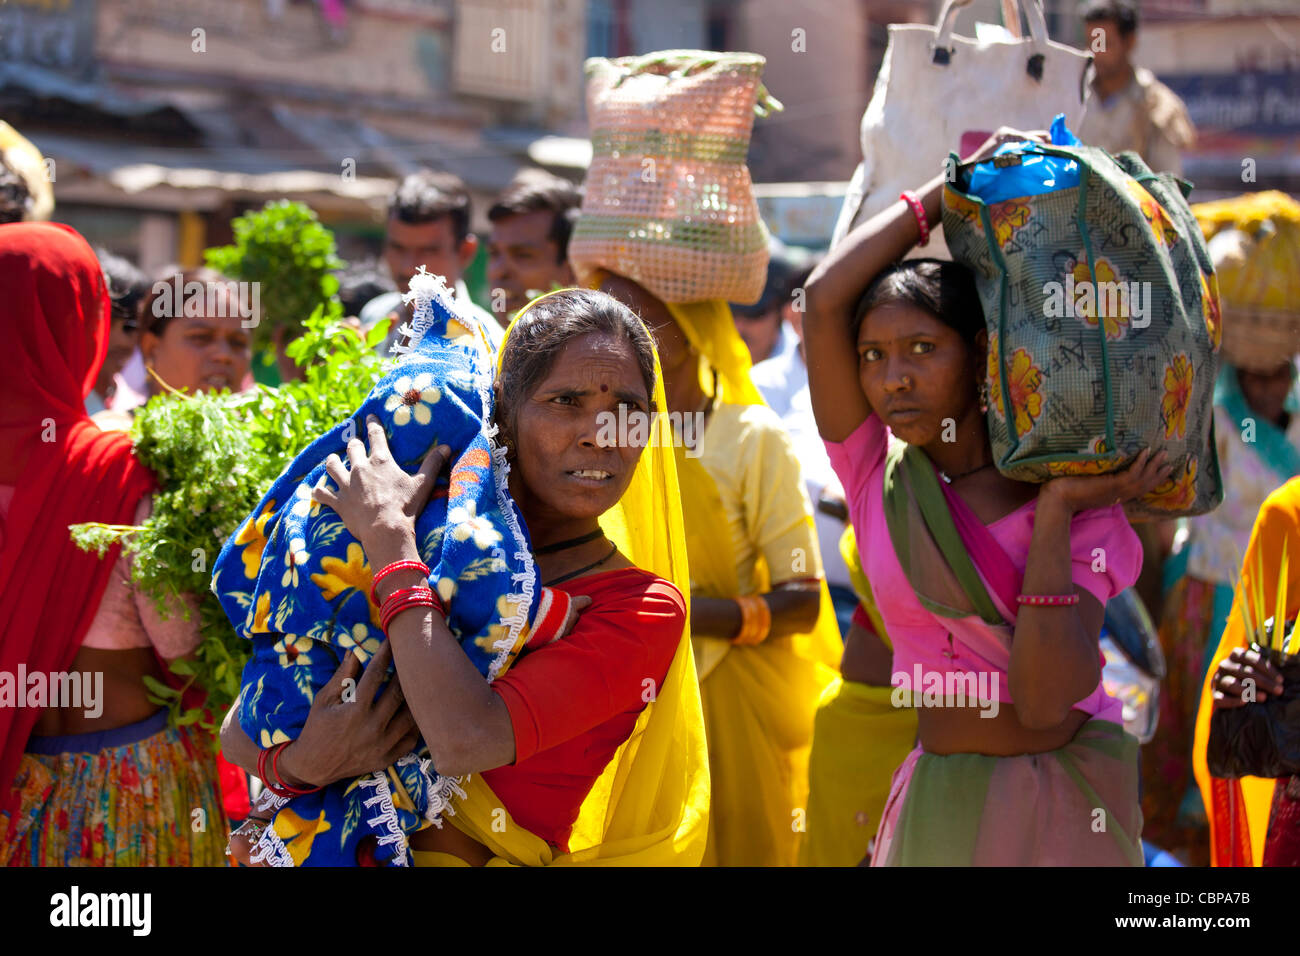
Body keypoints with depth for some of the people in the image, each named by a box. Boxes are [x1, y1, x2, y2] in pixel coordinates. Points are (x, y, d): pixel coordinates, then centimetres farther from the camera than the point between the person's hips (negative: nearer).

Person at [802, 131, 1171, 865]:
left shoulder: (1083, 506, -10)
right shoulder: (875, 475, -3)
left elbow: (1045, 700, -22)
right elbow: (826, 297, -15)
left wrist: (1055, 513, -21)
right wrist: (953, 186, -8)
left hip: (1064, 800, -2)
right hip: (937, 797, 2)